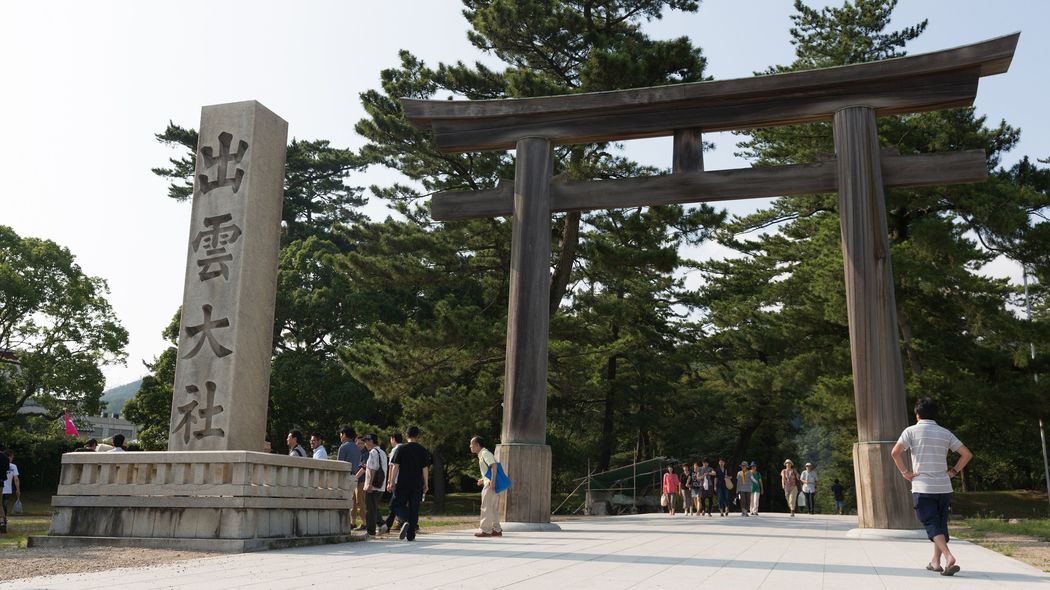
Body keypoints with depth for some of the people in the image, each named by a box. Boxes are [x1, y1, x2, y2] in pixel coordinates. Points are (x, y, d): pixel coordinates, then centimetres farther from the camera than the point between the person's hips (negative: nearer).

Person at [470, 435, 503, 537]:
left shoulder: (485, 453, -11)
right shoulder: (482, 455, 19)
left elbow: (494, 465, -22)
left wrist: (492, 481, -27)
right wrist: (483, 479, 18)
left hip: (490, 484, -10)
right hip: (489, 483, 10)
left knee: (486, 507, -6)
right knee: (494, 508, 12)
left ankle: (485, 530, -3)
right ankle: (496, 530, 15)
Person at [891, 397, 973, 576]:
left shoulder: (912, 431, -4)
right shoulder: (945, 433, 8)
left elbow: (895, 452, -16)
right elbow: (967, 454, 6)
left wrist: (904, 472, -5)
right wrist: (953, 472, 10)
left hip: (922, 487, -4)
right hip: (944, 486, 4)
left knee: (932, 525, -4)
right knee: (941, 524, 15)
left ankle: (949, 557, -23)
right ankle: (935, 562, 23)